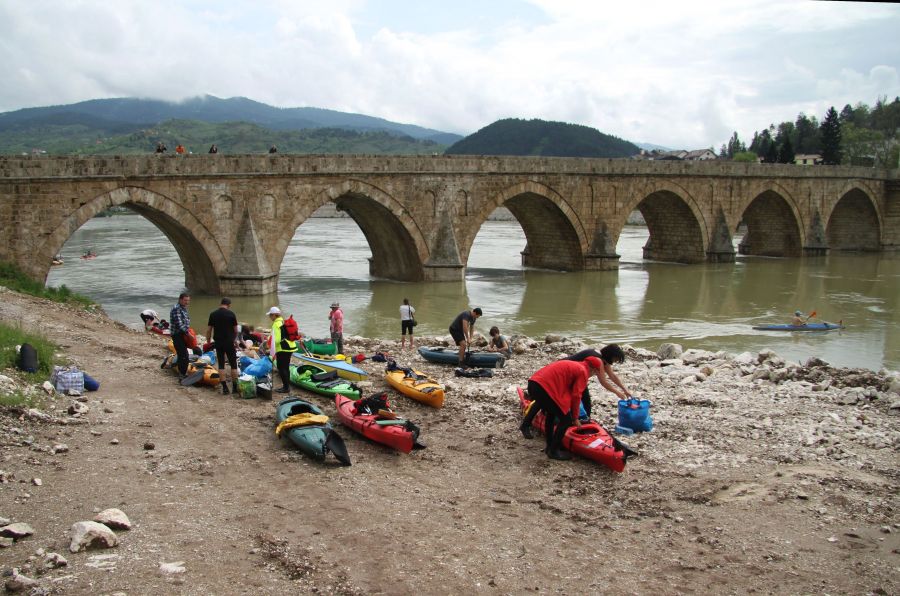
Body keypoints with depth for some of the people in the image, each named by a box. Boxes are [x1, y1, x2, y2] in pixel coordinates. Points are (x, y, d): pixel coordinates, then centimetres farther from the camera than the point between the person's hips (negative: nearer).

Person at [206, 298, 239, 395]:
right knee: (233, 365, 8)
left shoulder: (213, 314, 1)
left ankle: (225, 388, 4)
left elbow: (209, 330, 2)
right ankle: (235, 387, 10)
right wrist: (235, 339, 18)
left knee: (221, 365, 7)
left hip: (218, 342, 3)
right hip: (229, 342, -3)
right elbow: (236, 330, -1)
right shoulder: (231, 314, -6)